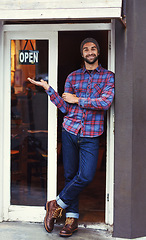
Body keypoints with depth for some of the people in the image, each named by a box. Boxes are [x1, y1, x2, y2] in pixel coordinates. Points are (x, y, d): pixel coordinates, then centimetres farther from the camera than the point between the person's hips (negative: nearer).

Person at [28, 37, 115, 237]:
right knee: (70, 175, 4)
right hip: (70, 130, 2)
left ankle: (56, 205, 6)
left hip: (91, 135, -2)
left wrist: (77, 100, -6)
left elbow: (106, 102, -11)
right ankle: (72, 218, 15)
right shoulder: (72, 77, 12)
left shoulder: (108, 76, 5)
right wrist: (48, 89, -1)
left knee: (86, 176, -13)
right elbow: (65, 108, 7)